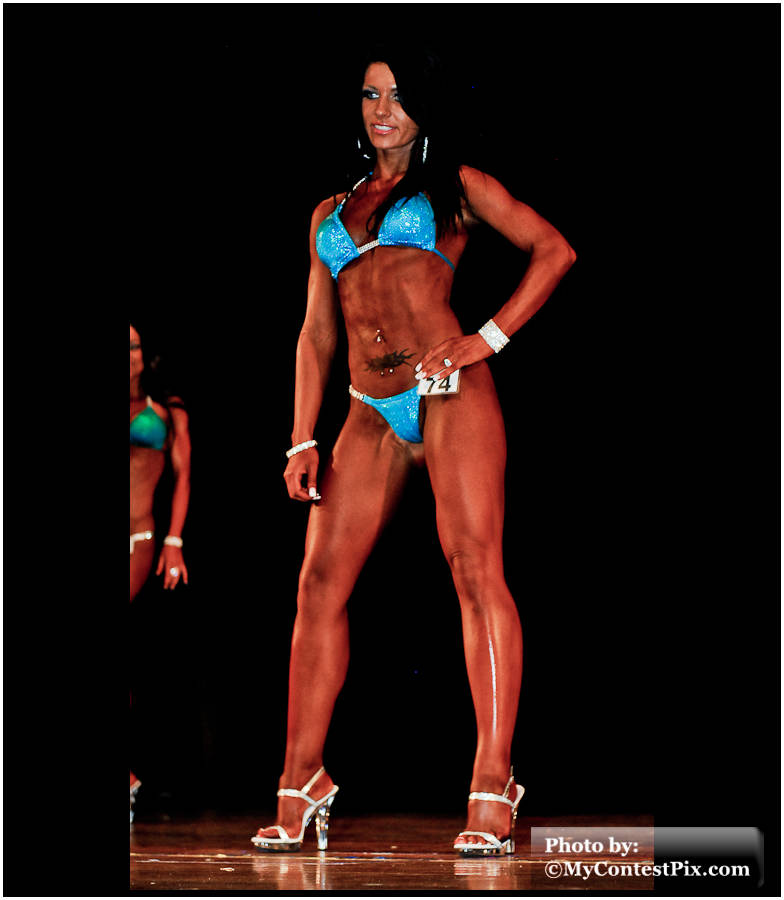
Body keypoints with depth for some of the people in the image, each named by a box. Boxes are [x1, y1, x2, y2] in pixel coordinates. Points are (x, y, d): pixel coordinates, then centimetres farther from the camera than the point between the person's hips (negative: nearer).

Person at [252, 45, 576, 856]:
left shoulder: (456, 187, 10)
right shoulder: (330, 213, 22)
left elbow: (554, 250, 4)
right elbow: (316, 335, 20)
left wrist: (487, 340, -6)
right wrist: (303, 441, 10)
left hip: (449, 393, -4)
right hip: (371, 414, 5)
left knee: (475, 570, -13)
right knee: (319, 583, -3)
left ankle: (492, 788, -14)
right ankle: (300, 789, 2)